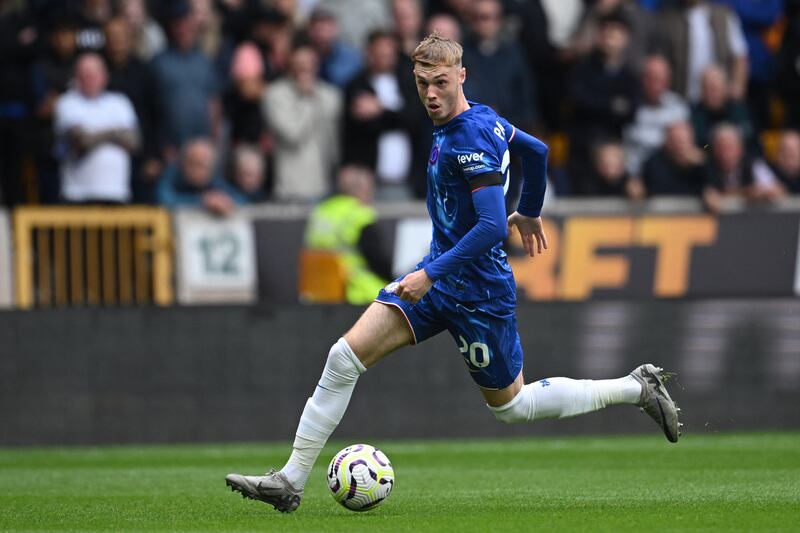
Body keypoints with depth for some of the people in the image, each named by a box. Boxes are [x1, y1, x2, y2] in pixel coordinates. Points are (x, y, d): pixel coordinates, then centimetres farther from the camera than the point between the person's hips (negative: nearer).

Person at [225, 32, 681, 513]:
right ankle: (291, 481, -2)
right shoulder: (483, 116, 3)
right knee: (346, 357, -4)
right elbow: (537, 150, 19)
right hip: (441, 274, 9)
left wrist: (431, 274, -29)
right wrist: (529, 212, 36)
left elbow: (492, 227, -29)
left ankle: (637, 388, 23)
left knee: (510, 406, 9)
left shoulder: (469, 138, -24)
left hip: (478, 289, -9)